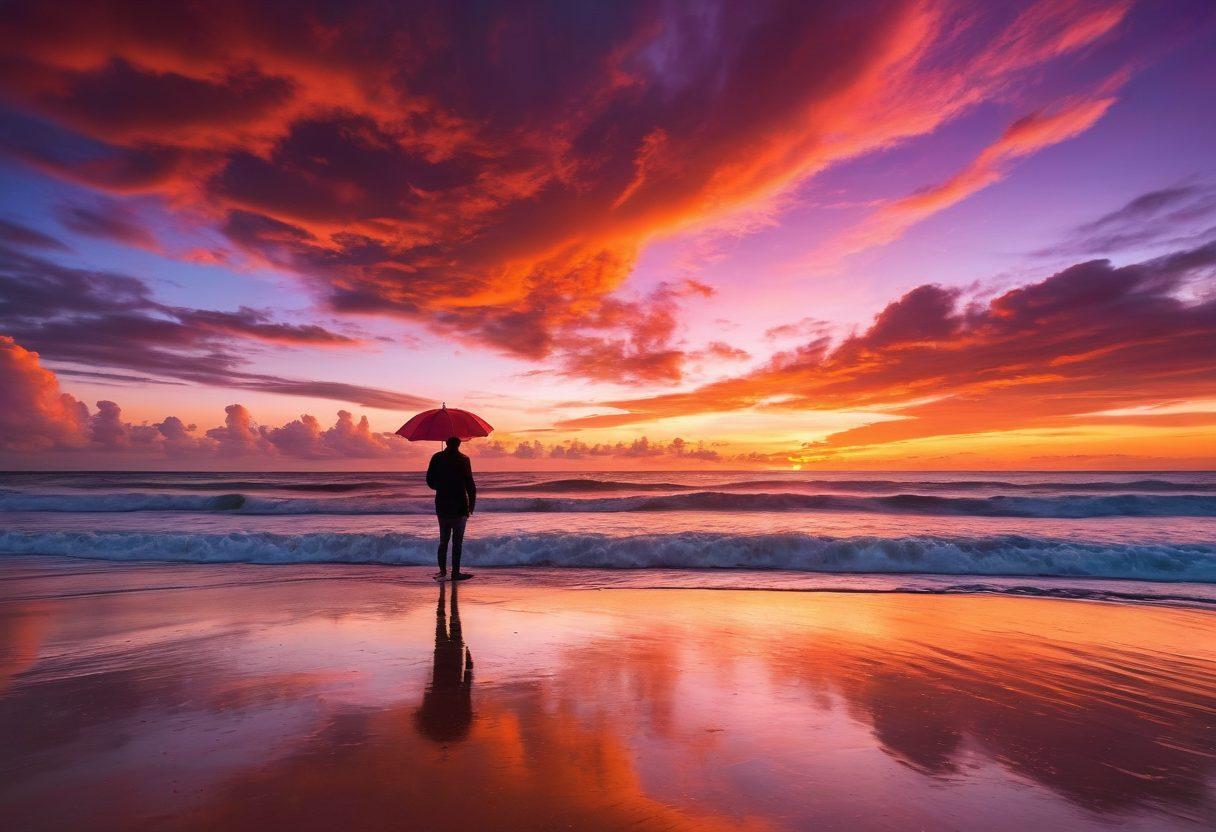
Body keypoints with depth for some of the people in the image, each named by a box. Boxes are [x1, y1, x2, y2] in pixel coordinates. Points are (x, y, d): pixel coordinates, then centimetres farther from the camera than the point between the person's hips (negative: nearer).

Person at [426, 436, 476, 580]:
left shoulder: (436, 458, 3)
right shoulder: (463, 460, -8)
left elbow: (430, 481, 8)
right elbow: (470, 484, -9)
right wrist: (472, 504, -1)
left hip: (441, 505, 4)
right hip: (459, 506, -4)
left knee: (443, 540, 15)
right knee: (457, 541, 1)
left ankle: (442, 571, 18)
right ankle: (455, 573, 3)